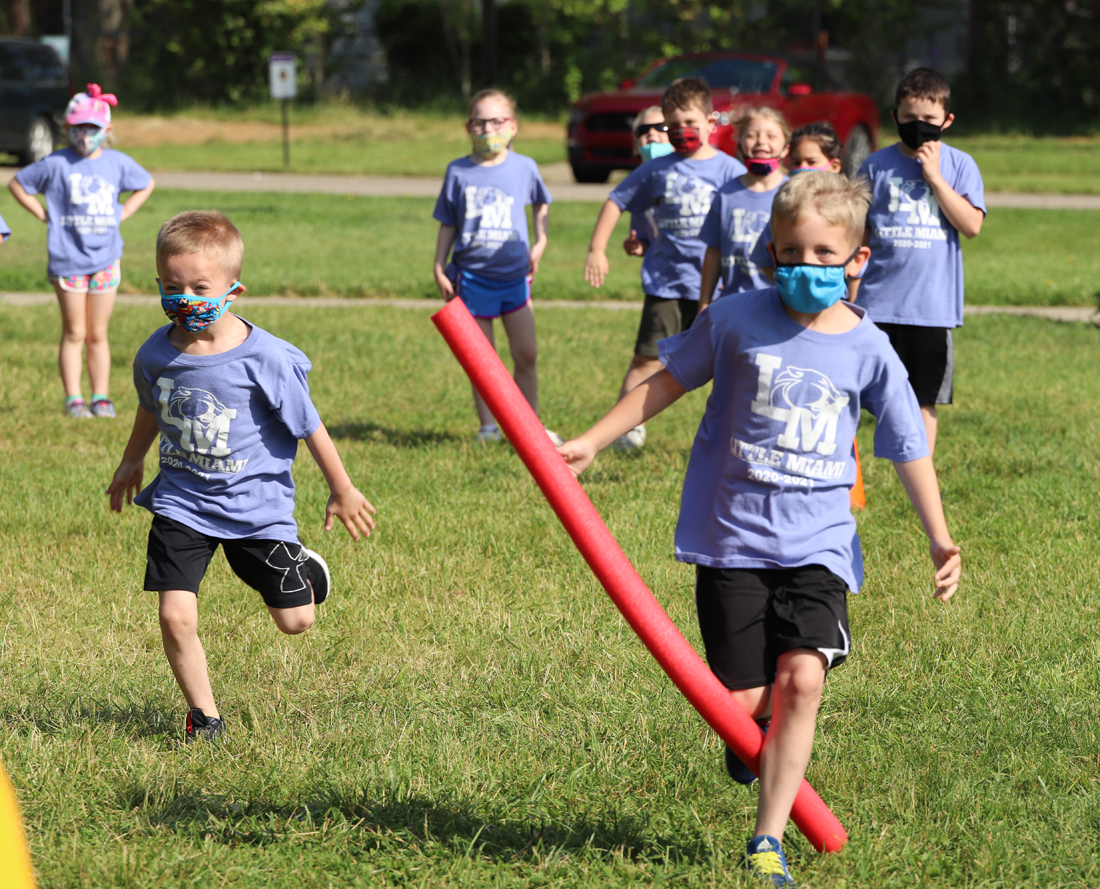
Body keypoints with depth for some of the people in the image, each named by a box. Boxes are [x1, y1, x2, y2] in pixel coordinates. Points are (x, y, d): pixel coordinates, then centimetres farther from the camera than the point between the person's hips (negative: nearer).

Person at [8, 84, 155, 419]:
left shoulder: (118, 163, 4)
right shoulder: (56, 164, -5)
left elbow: (146, 185, 22)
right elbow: (17, 184, 4)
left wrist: (122, 214, 10)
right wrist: (44, 215, -2)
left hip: (105, 260, 2)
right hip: (68, 260, -2)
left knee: (98, 335, 8)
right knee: (74, 333, 0)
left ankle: (101, 398, 13)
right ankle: (73, 399, 5)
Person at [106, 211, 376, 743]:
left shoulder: (265, 358, -19)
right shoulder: (155, 355, -8)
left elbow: (308, 425, -6)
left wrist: (342, 491, 3)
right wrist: (132, 461, 33)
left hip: (256, 504, -2)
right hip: (181, 504, 2)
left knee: (295, 621, 4)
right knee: (175, 617, -11)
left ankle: (301, 572, 42)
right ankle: (204, 717, 11)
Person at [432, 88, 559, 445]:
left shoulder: (524, 168, -1)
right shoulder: (458, 172, -2)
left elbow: (541, 204, 19)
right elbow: (447, 225, 4)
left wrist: (540, 243, 11)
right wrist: (440, 269, 1)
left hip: (514, 273, 1)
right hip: (473, 275, -1)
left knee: (526, 355, 2)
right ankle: (487, 425, 14)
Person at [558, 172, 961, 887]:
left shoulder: (869, 351, -1)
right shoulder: (737, 320, -3)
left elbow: (909, 447, 4)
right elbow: (668, 380, 11)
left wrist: (938, 537, -6)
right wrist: (592, 442, 11)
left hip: (816, 545, 0)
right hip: (733, 539, 0)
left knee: (803, 677, -18)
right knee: (745, 705, -2)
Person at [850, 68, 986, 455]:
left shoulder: (959, 165, 3)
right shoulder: (877, 166, 4)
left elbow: (972, 225, -10)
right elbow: (859, 238, 7)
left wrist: (934, 176, -13)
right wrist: (851, 299, 3)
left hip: (933, 307, 0)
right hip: (880, 305, 0)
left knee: (924, 403, 7)